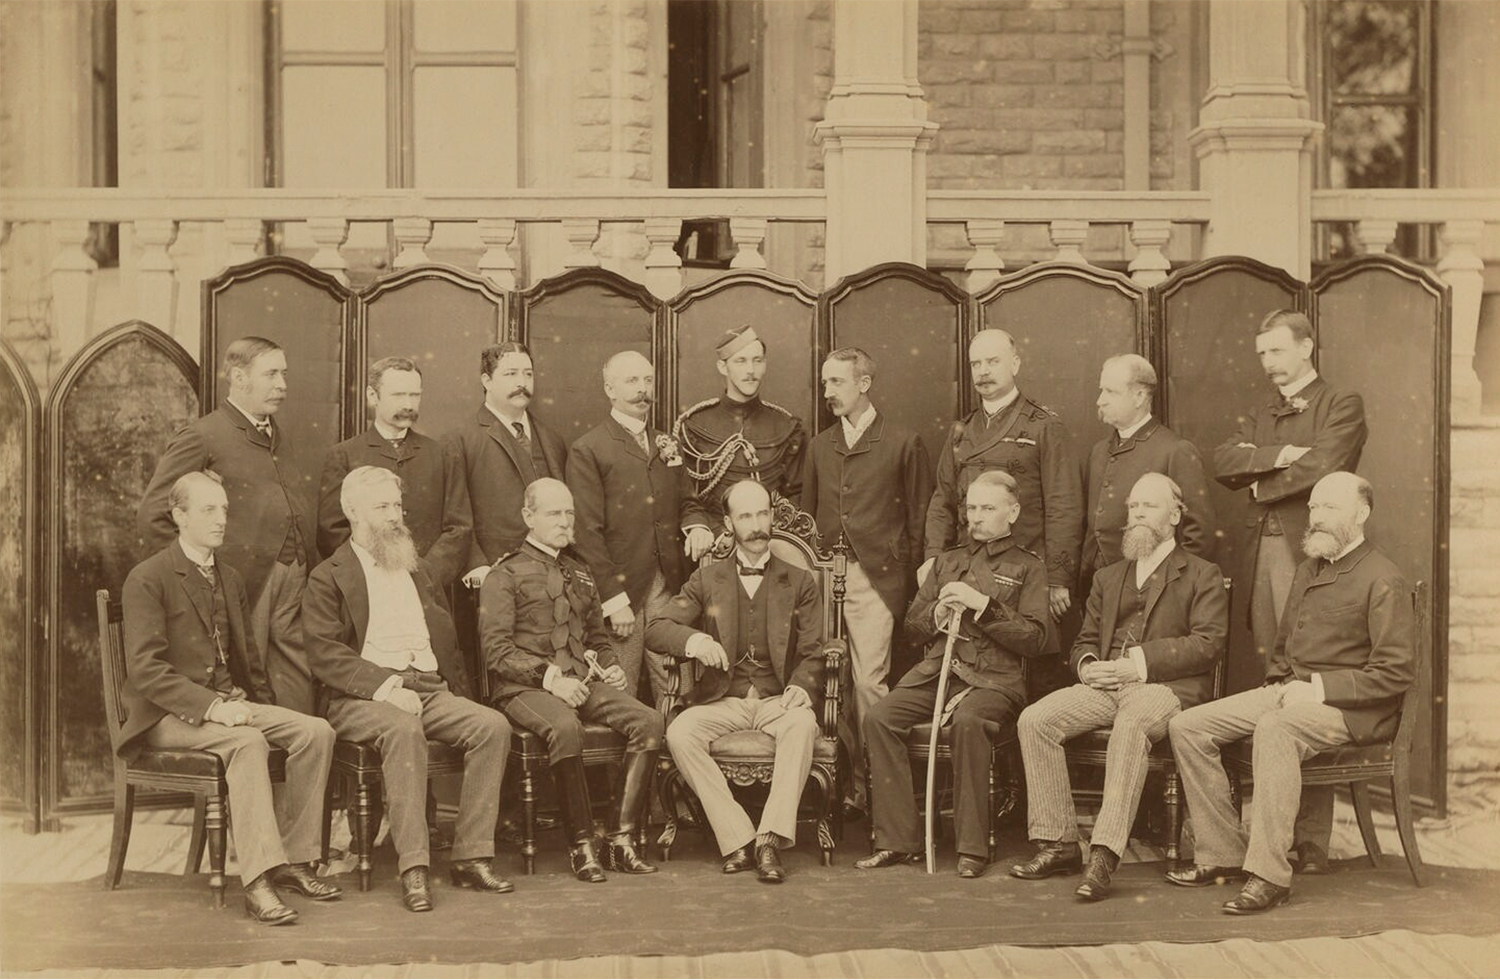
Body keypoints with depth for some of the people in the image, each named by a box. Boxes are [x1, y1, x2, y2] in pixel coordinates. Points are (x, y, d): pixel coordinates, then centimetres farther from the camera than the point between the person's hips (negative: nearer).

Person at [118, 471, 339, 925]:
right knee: (247, 741, -35)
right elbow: (144, 669, -16)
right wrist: (210, 706, -25)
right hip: (170, 714, -7)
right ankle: (258, 880, -38)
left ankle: (292, 859, -10)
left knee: (316, 730, -16)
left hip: (229, 703, 7)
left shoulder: (230, 579, 19)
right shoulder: (147, 579, -6)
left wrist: (264, 708, 8)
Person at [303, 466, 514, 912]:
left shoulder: (418, 570, 26)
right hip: (363, 698, -5)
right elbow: (325, 654, -7)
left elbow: (448, 640, 28)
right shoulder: (328, 578, 6)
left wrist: (458, 691, 10)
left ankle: (471, 855, -19)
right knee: (403, 728, -38)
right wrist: (384, 685, -20)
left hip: (431, 690, 5)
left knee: (493, 725, -21)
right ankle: (413, 867, -36)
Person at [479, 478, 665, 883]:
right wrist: (548, 676, -17)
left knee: (648, 720, -21)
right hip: (525, 688, -6)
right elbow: (497, 651, -5)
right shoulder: (506, 575, 4)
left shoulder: (579, 573, 25)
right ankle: (582, 844, -25)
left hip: (583, 682, 6)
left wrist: (610, 666, 11)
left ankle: (622, 839, -19)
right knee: (565, 727, -38)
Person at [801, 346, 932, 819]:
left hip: (876, 579, -4)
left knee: (869, 681, -11)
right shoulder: (820, 446, 19)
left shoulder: (903, 443, 4)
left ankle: (870, 785, -2)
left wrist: (908, 578, 0)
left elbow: (920, 519, 4)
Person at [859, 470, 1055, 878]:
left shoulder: (1027, 567, 12)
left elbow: (1036, 639, 0)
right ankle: (898, 840, -18)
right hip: (936, 669, 5)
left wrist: (984, 605, -9)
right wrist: (939, 612, 3)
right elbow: (912, 625, 24)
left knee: (968, 721, -38)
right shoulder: (948, 561, 27)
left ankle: (973, 848, -27)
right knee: (879, 718, -24)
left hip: (993, 677, -4)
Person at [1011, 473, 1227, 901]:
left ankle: (1105, 854, -42)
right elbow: (1085, 639, 27)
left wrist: (1139, 665, -15)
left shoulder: (1202, 576, 11)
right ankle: (1057, 842, -16)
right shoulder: (1108, 577, 28)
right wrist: (1087, 665, 1)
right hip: (1105, 687, 6)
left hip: (1166, 688, -5)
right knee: (1034, 719, -20)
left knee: (1131, 723, -40)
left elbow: (1208, 643, -4)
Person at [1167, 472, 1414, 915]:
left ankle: (1270, 874, -36)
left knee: (1274, 728, -39)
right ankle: (1223, 852, -1)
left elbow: (1397, 672, -15)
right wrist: (1280, 684, 7)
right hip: (1289, 694, 8)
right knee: (1186, 727, -7)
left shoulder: (1383, 580, -7)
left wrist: (1320, 689, -18)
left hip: (1351, 707, -8)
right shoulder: (1307, 571, 19)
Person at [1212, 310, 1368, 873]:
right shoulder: (1259, 416, 24)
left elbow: (1319, 469, -11)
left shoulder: (1342, 407, 5)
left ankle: (1312, 841, -9)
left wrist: (1261, 484, 1)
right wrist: (1277, 457, -8)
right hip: (1263, 556, 6)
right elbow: (1224, 462, 7)